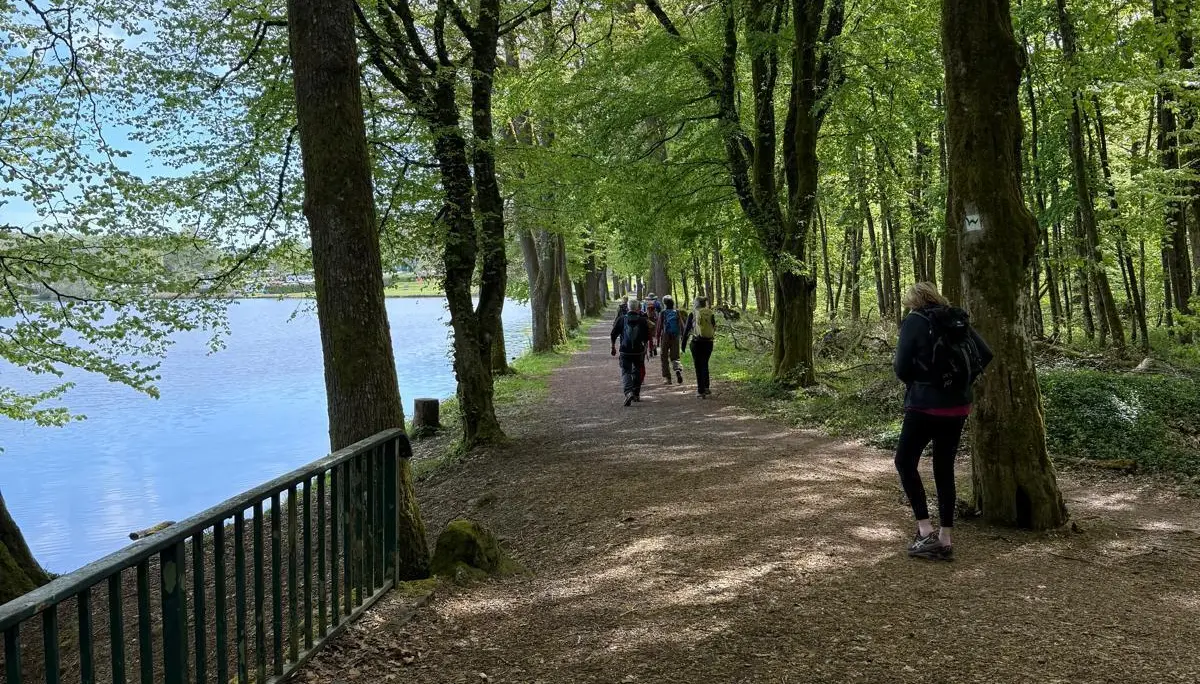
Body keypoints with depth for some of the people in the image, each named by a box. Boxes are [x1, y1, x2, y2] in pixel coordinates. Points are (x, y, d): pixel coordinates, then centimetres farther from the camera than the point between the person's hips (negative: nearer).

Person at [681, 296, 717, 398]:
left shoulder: (693, 314, -5)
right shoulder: (711, 314, 1)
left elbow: (687, 329, -3)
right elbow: (714, 328, 6)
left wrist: (684, 343, 5)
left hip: (697, 342, -2)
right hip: (709, 342, 3)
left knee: (698, 366, 5)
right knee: (705, 364, 19)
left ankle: (701, 391, 3)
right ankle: (706, 387, 12)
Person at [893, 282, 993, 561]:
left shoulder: (915, 321, -7)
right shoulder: (959, 321, 9)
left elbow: (901, 366, -12)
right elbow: (985, 355, 4)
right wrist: (963, 382, 9)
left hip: (925, 404, -6)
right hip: (957, 405, 6)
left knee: (905, 462, 9)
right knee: (945, 469, 12)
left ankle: (925, 531, 0)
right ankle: (945, 540, 14)